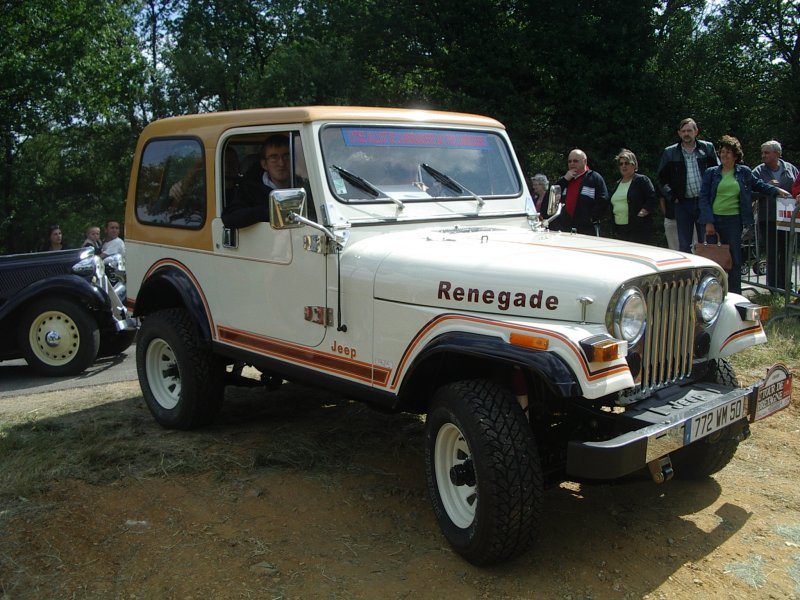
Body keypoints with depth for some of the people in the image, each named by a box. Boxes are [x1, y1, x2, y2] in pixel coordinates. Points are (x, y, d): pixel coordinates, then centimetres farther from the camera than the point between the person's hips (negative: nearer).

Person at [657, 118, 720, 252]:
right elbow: (662, 178, 8)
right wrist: (672, 197, -2)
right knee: (684, 245, 3)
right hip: (682, 204, 0)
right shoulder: (669, 153, 5)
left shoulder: (707, 148, 5)